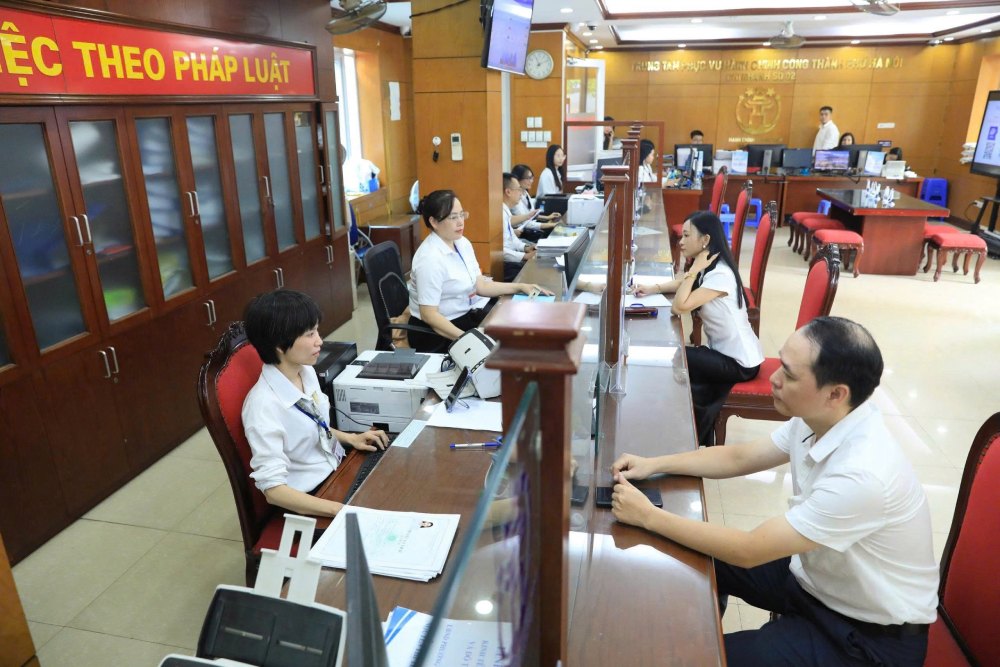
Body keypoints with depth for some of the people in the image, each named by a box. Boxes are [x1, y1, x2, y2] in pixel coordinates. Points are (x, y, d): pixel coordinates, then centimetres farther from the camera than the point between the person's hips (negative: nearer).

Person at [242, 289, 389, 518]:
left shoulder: (306, 372, -2)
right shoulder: (263, 406, -25)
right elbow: (273, 488, -26)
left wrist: (351, 438, 0)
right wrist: (341, 510, -34)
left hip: (337, 469, 7)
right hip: (310, 498, -7)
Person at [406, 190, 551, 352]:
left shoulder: (462, 243, 2)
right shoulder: (430, 259, -24)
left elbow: (480, 285, 8)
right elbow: (428, 314, -26)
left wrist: (520, 287, 0)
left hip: (465, 313, 8)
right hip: (436, 331, -8)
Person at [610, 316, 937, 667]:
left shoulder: (861, 474, -36)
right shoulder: (818, 419, -11)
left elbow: (748, 551, -29)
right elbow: (739, 457, 4)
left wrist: (649, 517, -24)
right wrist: (653, 464, -6)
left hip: (873, 634, -7)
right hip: (816, 578, 7)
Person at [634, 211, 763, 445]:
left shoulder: (720, 275, -25)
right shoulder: (707, 268, 4)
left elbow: (679, 307, -30)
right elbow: (683, 284, 20)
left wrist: (694, 270, -22)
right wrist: (654, 288, 1)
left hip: (741, 362, -8)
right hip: (724, 352, 8)